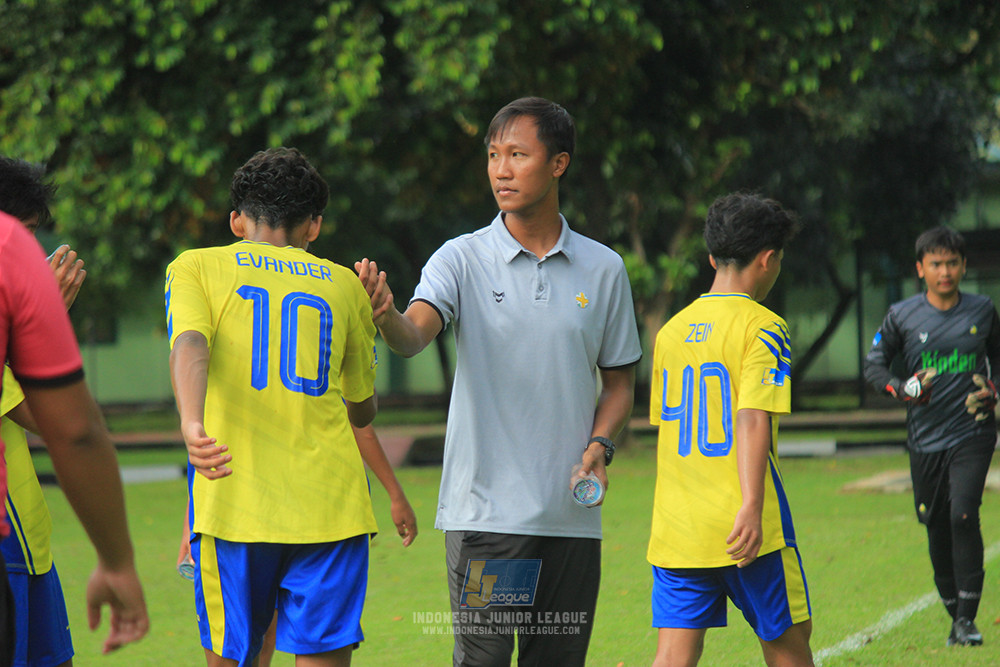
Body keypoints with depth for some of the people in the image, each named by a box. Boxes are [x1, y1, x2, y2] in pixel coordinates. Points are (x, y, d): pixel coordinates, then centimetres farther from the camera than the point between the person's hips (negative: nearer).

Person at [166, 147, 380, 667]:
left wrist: (191, 423, -26)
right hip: (330, 506, 1)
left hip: (234, 502, -1)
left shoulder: (196, 267, 10)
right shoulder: (343, 285, 16)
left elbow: (189, 344, -12)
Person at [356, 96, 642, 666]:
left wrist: (600, 444, -3)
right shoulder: (463, 260, 0)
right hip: (483, 509, -3)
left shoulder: (604, 268, 7)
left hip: (572, 516, 3)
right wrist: (386, 315, -41)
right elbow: (415, 335, -18)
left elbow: (620, 381, 15)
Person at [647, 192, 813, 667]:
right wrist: (751, 506, -26)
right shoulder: (762, 328, -7)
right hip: (742, 529, -5)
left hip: (675, 526, 5)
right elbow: (752, 418, -19)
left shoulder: (671, 330, 12)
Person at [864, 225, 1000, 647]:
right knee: (937, 529, 5)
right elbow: (874, 365, 6)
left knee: (963, 515, -17)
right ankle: (954, 615, 23)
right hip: (925, 438, 1)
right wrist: (901, 388, -13)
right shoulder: (902, 316, -1)